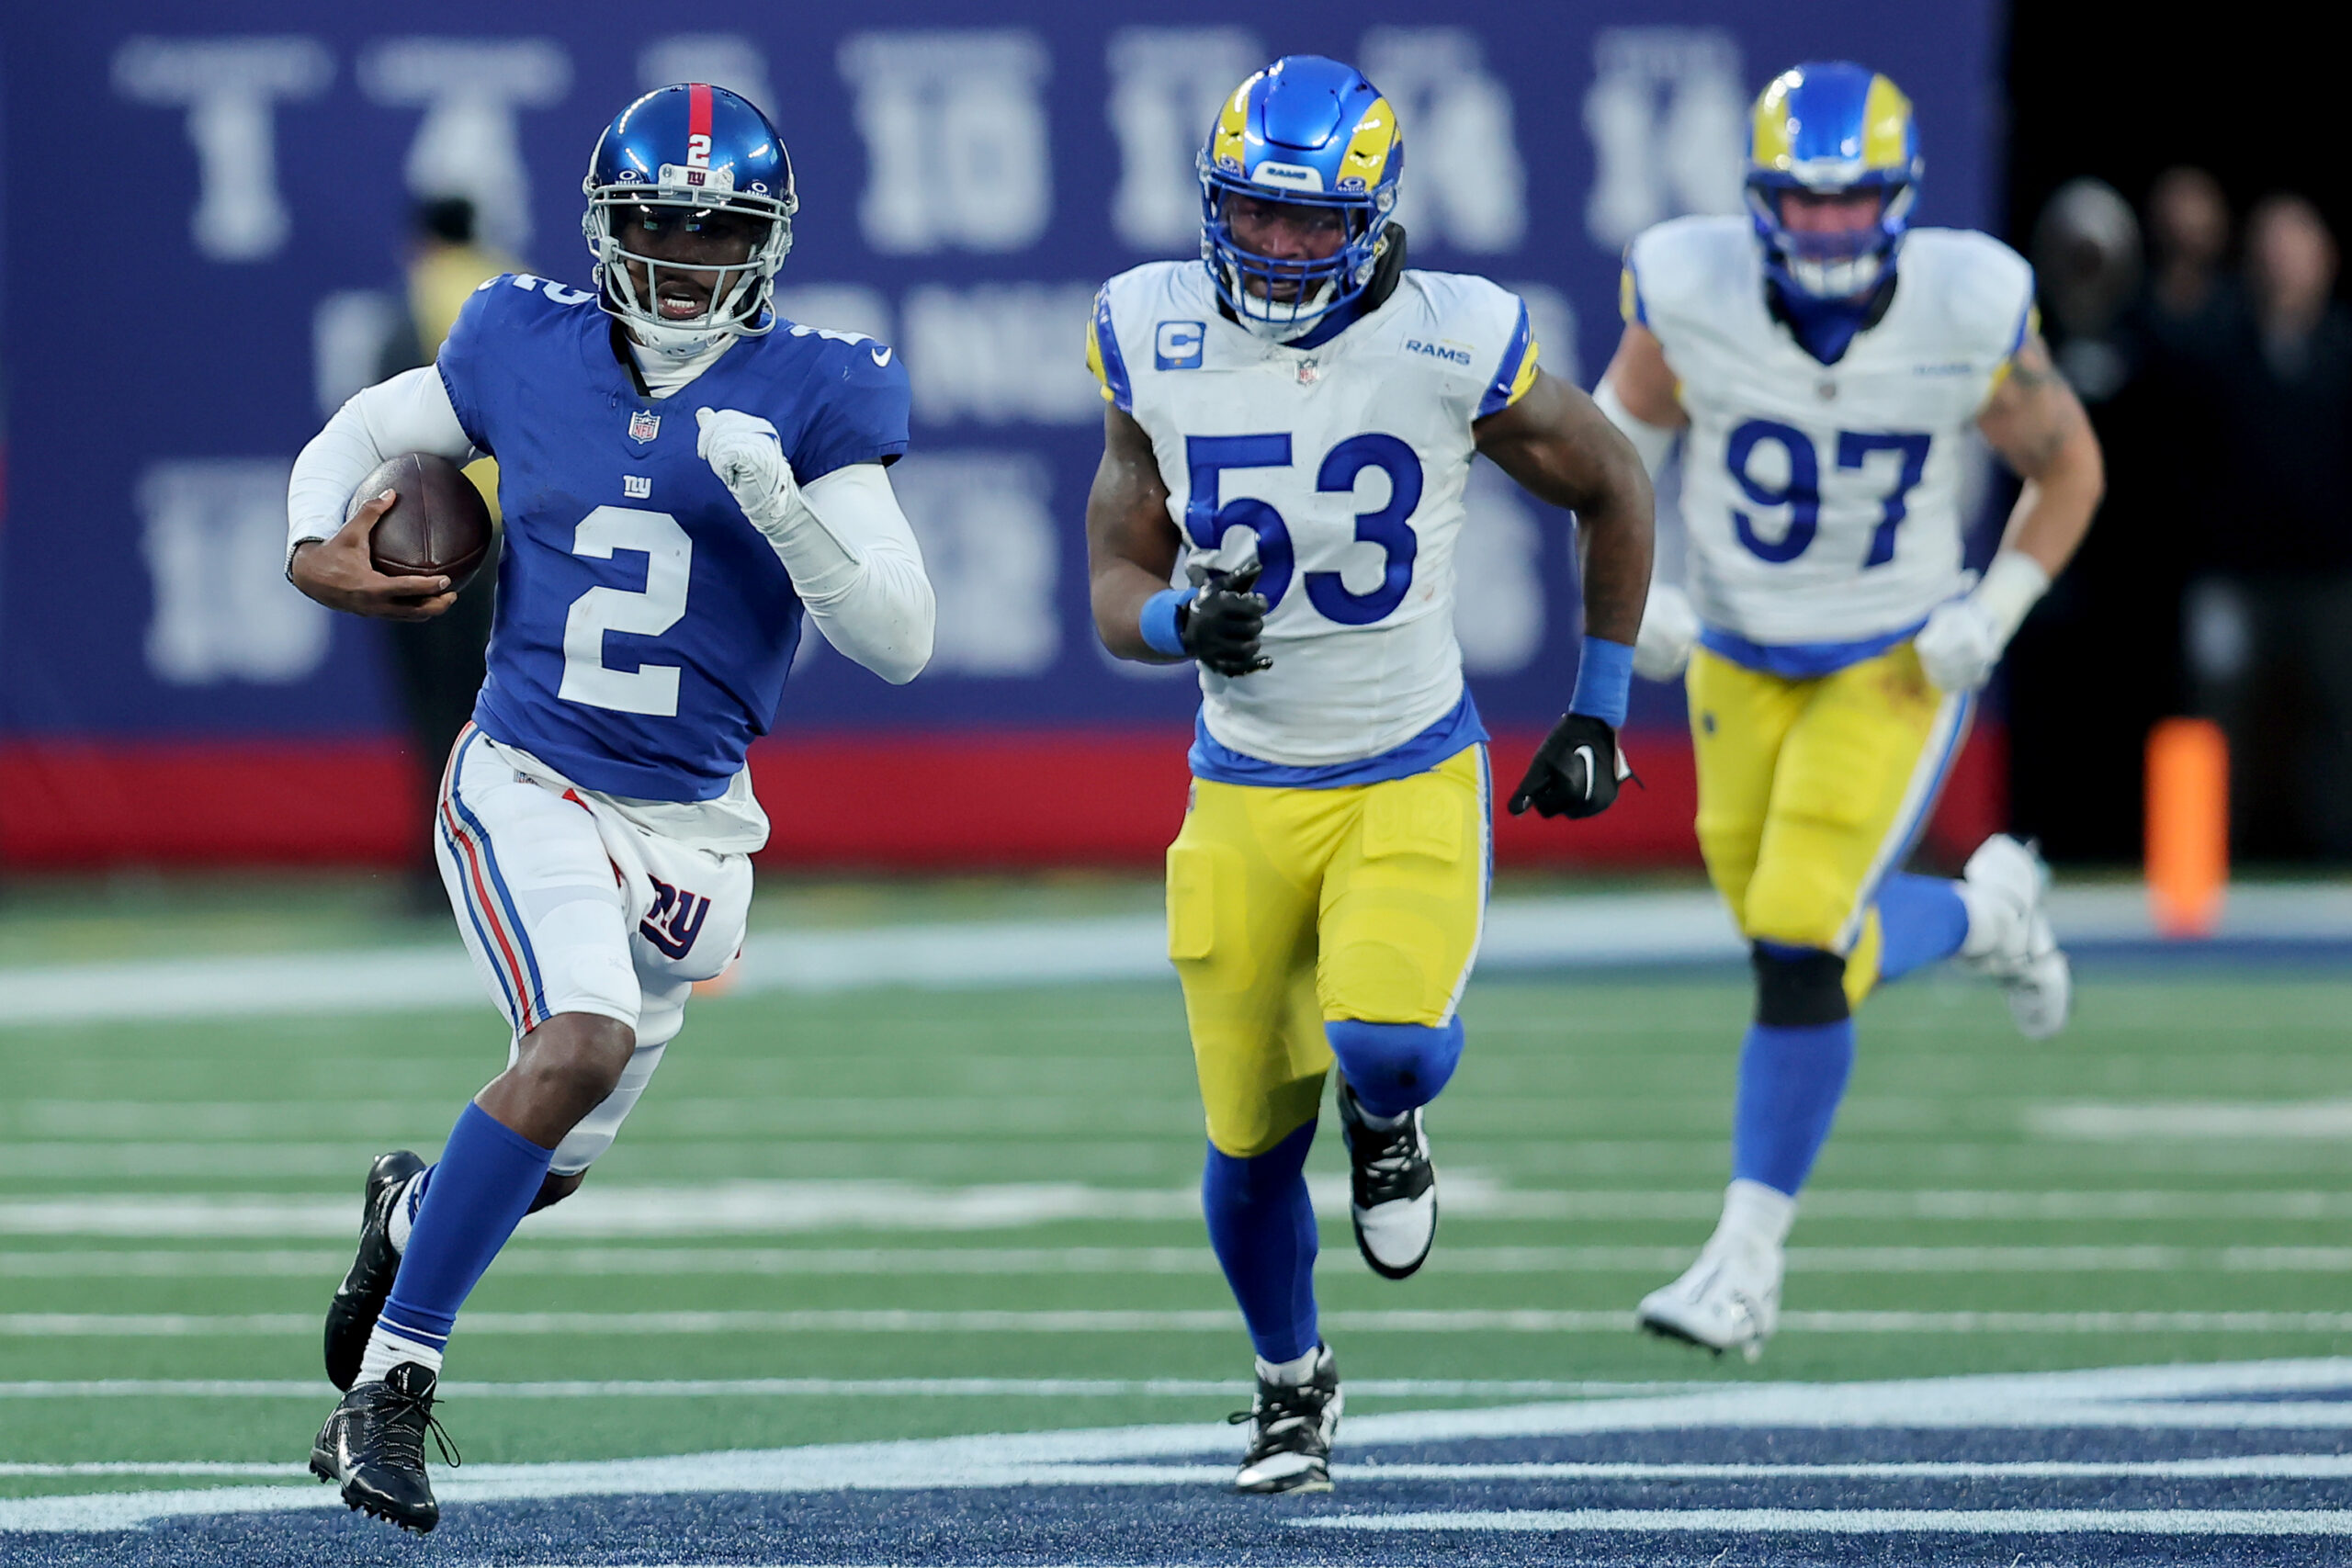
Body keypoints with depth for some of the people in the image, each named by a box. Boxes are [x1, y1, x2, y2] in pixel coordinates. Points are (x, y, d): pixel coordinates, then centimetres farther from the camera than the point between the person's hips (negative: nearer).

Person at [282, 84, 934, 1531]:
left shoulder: (815, 398, -7)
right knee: (583, 1042, -29)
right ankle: (393, 1373, -19)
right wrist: (317, 554, -5)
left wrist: (782, 510, -26)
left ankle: (413, 1211, 52)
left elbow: (901, 640, -11)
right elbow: (361, 432, 15)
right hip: (529, 786, -2)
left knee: (549, 1163, 14)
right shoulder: (530, 354, -3)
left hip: (694, 824, 2)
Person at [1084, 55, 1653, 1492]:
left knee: (1385, 1050, -27)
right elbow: (1116, 590, 0)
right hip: (1246, 791, 2)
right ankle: (1294, 1387, 35)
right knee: (1251, 1139, 6)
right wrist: (1183, 622, -24)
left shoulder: (1454, 346, -13)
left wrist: (1600, 713, 5)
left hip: (1415, 780, -2)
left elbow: (1615, 494, 4)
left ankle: (1386, 1117, 12)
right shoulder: (1157, 342, -7)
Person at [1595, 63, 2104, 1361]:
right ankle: (1985, 914, 43)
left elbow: (2065, 469, -2)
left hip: (1898, 668, -3)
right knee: (1804, 947, 10)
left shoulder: (1969, 315, -20)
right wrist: (1632, 593, -17)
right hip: (1740, 661, 3)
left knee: (1801, 946, -15)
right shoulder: (1689, 298, -19)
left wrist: (1995, 614, -14)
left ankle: (1748, 1258, -4)